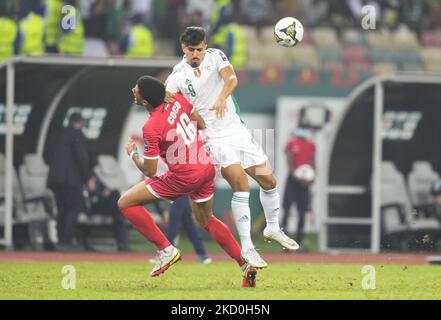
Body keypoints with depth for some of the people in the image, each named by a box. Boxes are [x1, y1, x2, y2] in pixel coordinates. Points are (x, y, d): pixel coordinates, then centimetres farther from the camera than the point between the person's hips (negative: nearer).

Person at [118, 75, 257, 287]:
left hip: (185, 177, -8)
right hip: (207, 168, 8)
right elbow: (202, 125, 13)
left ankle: (166, 250, 0)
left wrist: (133, 154, 6)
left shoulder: (151, 128, -20)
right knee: (206, 220, 30)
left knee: (126, 203, 0)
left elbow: (150, 171, -12)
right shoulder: (176, 100, -1)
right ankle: (246, 265, 23)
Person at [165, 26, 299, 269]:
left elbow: (231, 78, -18)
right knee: (240, 185, -21)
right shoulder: (178, 74, -6)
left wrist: (222, 97, -39)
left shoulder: (215, 56, 0)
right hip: (213, 137, -4)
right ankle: (246, 248, -16)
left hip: (236, 129, 4)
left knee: (268, 180, 10)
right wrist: (164, 98, -42)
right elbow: (166, 99, -18)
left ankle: (273, 228, 35)